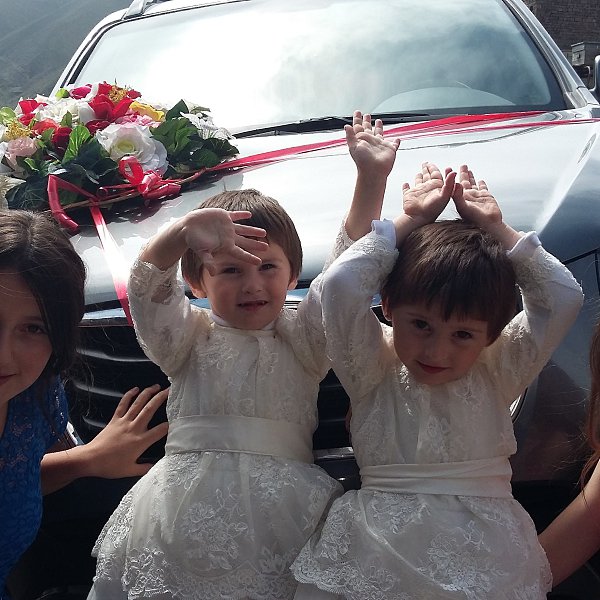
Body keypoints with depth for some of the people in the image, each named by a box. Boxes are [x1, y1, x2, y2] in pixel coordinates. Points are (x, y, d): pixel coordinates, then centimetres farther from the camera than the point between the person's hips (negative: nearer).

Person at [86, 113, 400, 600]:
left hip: (280, 505, 0)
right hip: (184, 513, 1)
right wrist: (181, 234, -27)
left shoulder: (300, 337, 9)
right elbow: (147, 291, -6)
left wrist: (372, 180, -11)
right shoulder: (190, 337, 10)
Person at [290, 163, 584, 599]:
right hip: (385, 544, -3)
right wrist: (410, 221, -4)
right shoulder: (373, 370, -1)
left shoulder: (497, 372, 6)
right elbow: (340, 285, -13)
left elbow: (564, 296, 1)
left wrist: (495, 228, 1)